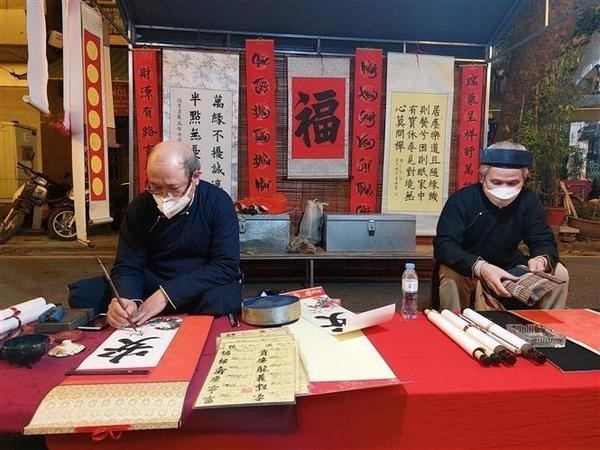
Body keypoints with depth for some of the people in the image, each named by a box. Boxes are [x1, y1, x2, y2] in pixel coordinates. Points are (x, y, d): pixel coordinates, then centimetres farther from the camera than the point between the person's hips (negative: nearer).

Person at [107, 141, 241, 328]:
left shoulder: (218, 203, -15)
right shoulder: (140, 207, -6)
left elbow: (226, 265, -21)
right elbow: (127, 266, -6)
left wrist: (167, 294, -28)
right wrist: (128, 300, -30)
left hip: (204, 289, -2)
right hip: (152, 289, 3)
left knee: (218, 299, -35)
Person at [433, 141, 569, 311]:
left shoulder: (529, 200, -7)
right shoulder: (462, 200, -21)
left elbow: (544, 241, -5)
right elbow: (444, 245, -30)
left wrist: (542, 259, -32)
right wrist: (480, 267, -48)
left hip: (510, 269, 5)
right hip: (467, 269, -4)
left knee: (559, 273, -9)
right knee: (451, 276, -36)